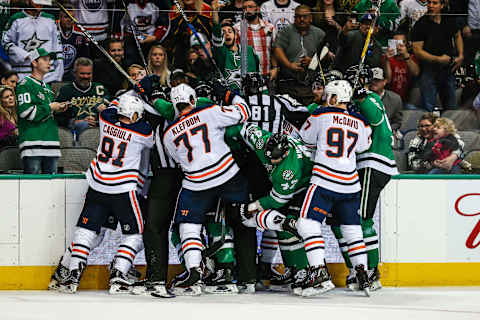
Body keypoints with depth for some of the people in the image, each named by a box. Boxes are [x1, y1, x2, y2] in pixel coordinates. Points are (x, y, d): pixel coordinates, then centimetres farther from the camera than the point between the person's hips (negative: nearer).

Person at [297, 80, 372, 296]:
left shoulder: (321, 115, -4)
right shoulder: (360, 122, 7)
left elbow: (305, 138, 8)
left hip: (324, 182, -5)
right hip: (350, 185, 5)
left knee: (308, 224, -5)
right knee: (352, 228, 17)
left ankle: (319, 274, -19)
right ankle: (362, 276, 18)